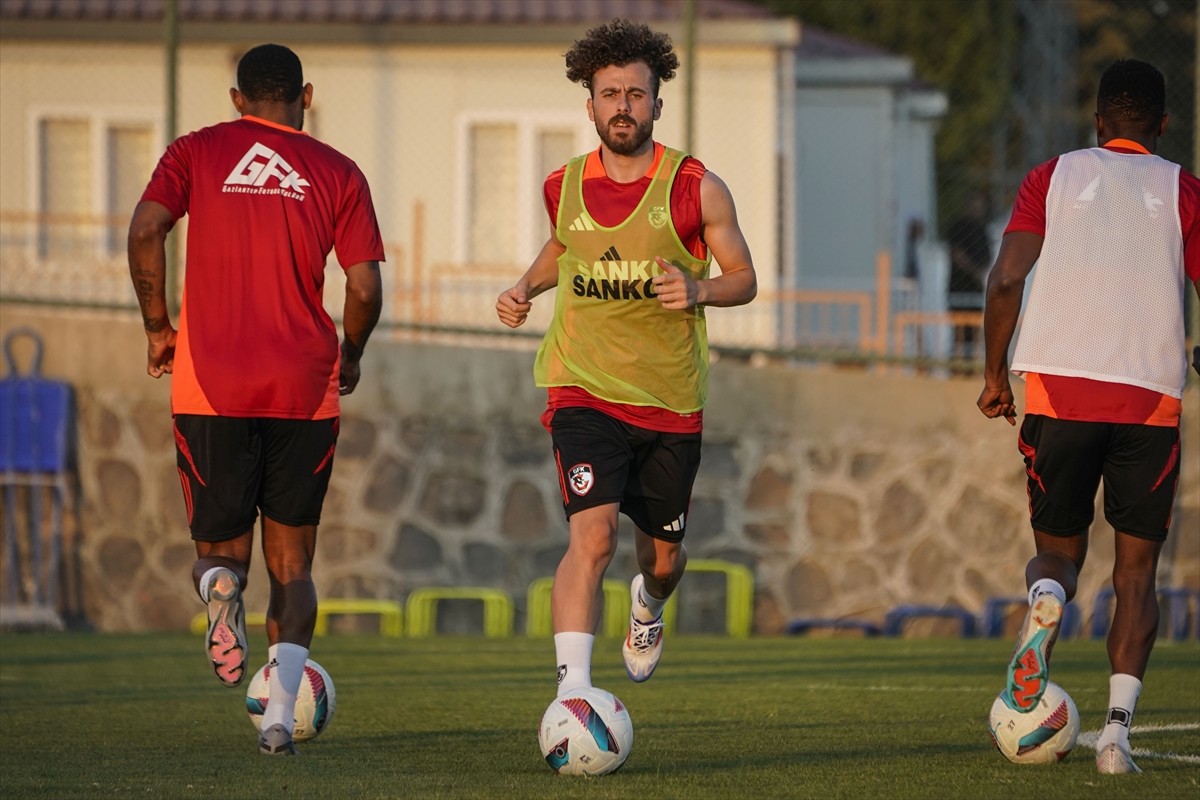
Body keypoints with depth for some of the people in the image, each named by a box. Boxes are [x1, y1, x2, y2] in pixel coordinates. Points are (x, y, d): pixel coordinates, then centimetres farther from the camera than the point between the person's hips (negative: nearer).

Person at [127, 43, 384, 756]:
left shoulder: (196, 153, 8)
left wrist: (158, 327, 5)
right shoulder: (338, 173, 6)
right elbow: (365, 286, -2)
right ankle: (281, 712, -7)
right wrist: (351, 355, 16)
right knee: (291, 561, 11)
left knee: (220, 544, 13)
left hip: (211, 385, 0)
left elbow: (145, 230, -8)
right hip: (304, 389, 0)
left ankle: (221, 584, -25)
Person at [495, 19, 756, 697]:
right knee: (593, 534, -22)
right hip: (584, 389, -1)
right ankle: (573, 691, -27)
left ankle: (649, 604, 54)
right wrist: (525, 289, 5)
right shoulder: (565, 188, 1)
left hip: (672, 400, 1)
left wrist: (699, 291, -20)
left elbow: (744, 278, 1)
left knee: (665, 551, 16)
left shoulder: (696, 189, -6)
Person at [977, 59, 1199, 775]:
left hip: (1058, 387, 1)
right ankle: (1119, 724, -11)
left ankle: (1046, 598, -21)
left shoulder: (1054, 177, 10)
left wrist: (994, 374, 9)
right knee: (1137, 572, 8)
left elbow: (1007, 278, -1)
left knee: (1058, 549, 16)